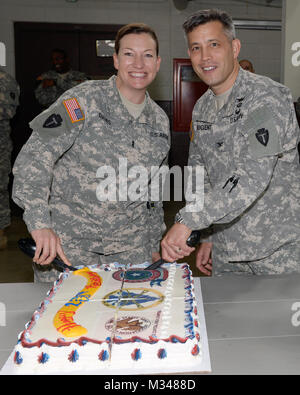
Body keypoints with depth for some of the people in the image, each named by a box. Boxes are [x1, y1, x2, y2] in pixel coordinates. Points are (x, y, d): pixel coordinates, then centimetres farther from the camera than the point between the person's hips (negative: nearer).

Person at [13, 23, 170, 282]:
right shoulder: (84, 100, -9)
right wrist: (40, 222, -27)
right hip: (66, 241, -4)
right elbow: (34, 158, -16)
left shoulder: (160, 121, 7)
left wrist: (154, 245, 16)